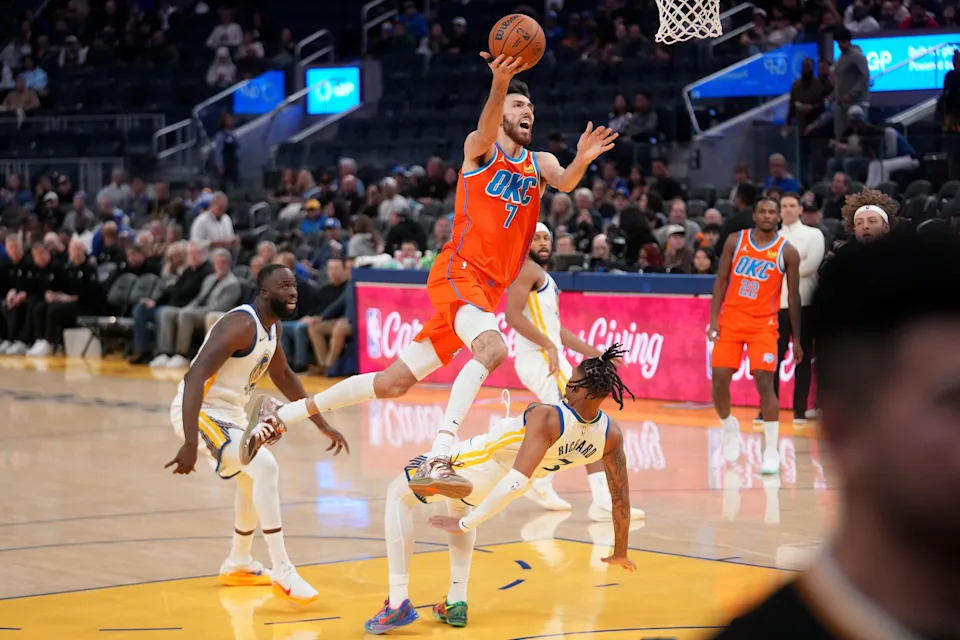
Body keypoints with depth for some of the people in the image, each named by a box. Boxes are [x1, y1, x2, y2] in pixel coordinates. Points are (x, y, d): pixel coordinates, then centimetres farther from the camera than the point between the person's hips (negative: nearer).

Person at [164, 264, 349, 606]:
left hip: (230, 412, 11)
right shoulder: (241, 325, -24)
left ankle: (238, 565, 47)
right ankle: (283, 573, -24)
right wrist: (190, 443, -39)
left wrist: (322, 425, 25)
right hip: (200, 412, -11)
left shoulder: (272, 327, 6)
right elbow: (195, 377, -32)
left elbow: (283, 376, 24)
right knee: (265, 467, -26)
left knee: (255, 479, 27)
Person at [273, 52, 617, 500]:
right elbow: (487, 130, -23)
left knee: (394, 382, 8)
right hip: (458, 272, -6)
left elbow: (565, 183, -5)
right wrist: (500, 84, -44)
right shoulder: (480, 148, 2)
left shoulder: (540, 164, 17)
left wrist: (581, 161, -29)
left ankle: (284, 413, 20)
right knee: (492, 347, -34)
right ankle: (437, 460, -43)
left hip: (488, 290, 6)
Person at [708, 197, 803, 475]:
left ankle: (771, 451, -9)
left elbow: (793, 296, 1)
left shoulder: (787, 252, -4)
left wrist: (796, 339, 2)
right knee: (719, 379, -2)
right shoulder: (735, 241, 1)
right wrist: (714, 318, -4)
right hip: (731, 320, 2)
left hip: (763, 324, -2)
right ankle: (730, 428, 27)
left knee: (764, 381, -14)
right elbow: (721, 280, 6)